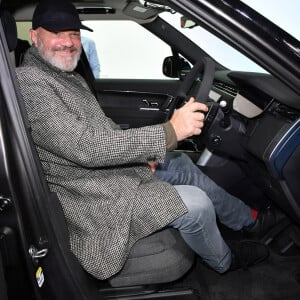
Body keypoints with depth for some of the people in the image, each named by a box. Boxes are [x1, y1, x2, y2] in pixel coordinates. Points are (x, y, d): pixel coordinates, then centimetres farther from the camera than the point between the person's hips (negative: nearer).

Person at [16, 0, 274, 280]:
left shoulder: (68, 76, 10)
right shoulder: (29, 83, -23)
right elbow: (86, 147, -32)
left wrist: (141, 151, 2)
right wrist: (168, 133, -32)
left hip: (114, 168, 11)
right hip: (93, 197, -10)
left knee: (181, 165, 17)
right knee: (195, 203, -17)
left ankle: (250, 220, 36)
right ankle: (225, 262, 17)